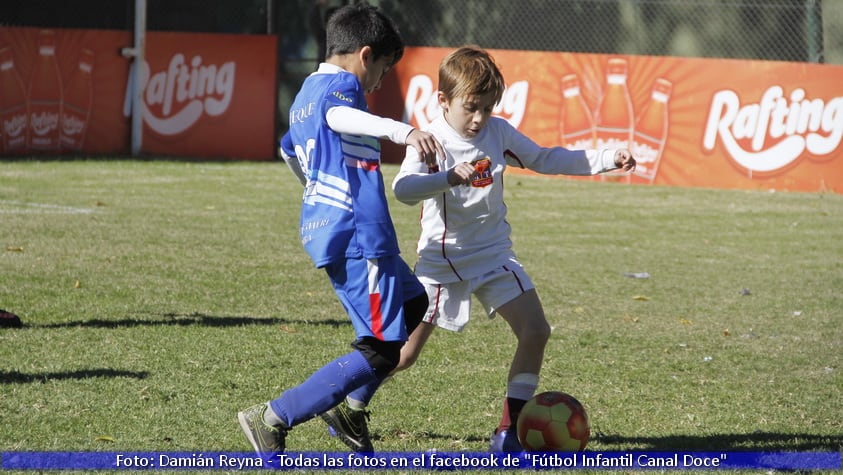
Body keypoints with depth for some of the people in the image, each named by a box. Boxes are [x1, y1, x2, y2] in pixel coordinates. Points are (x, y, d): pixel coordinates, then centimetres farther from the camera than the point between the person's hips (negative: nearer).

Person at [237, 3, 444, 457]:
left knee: (413, 306, 26)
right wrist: (402, 130, -52)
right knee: (381, 350, -9)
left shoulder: (305, 93, 19)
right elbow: (339, 114, -35)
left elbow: (289, 151, 38)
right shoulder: (342, 85, -10)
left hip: (323, 227, 10)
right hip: (356, 234, -10)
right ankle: (272, 420, -12)